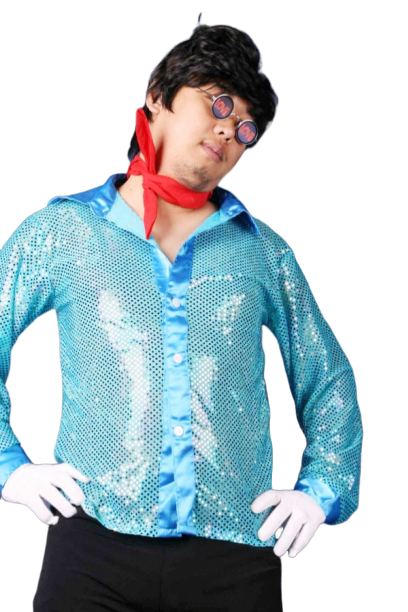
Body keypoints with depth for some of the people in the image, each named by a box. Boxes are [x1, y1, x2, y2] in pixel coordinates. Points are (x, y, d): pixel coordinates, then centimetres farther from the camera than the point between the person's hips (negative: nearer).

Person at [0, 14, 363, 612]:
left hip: (240, 547, 2)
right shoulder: (63, 230, 9)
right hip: (98, 541, -1)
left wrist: (321, 489, 9)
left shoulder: (265, 251, 14)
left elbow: (328, 379, 21)